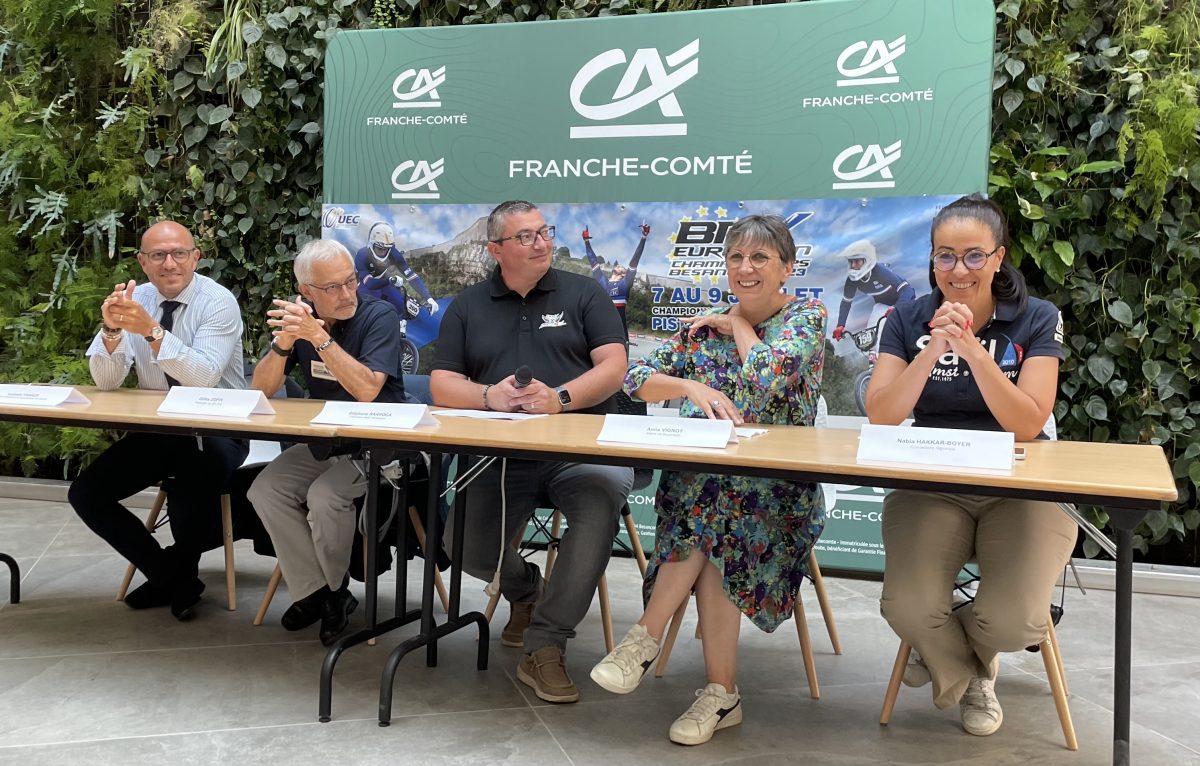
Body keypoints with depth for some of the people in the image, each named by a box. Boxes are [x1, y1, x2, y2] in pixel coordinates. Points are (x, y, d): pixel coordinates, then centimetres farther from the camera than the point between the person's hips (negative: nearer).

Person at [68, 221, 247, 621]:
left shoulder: (219, 302, -14)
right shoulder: (135, 299, 0)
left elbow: (204, 377, -28)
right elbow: (106, 380, -7)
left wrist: (152, 330, -38)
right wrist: (112, 329, -26)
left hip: (216, 432, -5)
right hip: (156, 429, 6)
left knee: (189, 513, -28)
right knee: (85, 494, -6)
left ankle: (178, 571, 10)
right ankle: (171, 575, 10)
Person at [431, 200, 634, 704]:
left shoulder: (582, 294, 13)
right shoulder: (467, 308, 18)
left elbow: (614, 367, 2)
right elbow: (442, 386, 9)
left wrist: (559, 398, -16)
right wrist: (489, 396, -13)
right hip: (498, 453, 2)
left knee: (604, 493, -35)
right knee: (470, 552, -20)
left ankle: (544, 647, -24)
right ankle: (524, 591, 20)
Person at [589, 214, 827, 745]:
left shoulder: (807, 318, 0)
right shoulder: (706, 326, 11)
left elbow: (768, 379, -20)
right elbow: (635, 378, 1)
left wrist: (738, 324, -2)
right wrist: (692, 386, -18)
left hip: (780, 485, -3)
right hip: (702, 472, 3)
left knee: (707, 501, -34)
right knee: (713, 533, -31)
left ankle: (648, 635, -21)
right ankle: (721, 693, -23)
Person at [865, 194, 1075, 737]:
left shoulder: (1037, 320, -3)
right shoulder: (909, 319, 1)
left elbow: (1027, 424, -14)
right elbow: (881, 416, -10)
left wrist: (972, 348, -25)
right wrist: (933, 348, -22)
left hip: (1020, 488, 0)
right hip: (929, 486, 1)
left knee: (1016, 621, -24)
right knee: (907, 610, -24)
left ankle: (947, 650, 17)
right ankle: (969, 676, 14)